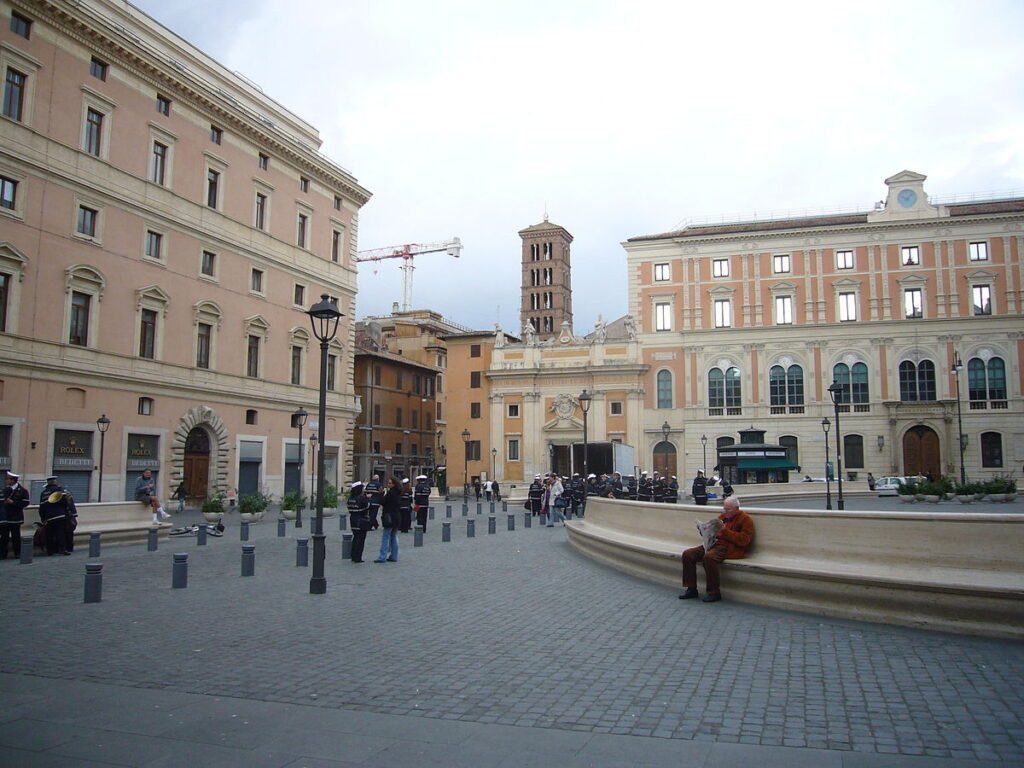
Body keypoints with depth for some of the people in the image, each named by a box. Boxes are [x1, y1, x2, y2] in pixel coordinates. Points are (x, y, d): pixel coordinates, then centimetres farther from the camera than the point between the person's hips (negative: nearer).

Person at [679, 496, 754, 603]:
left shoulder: (745, 519, -2)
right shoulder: (723, 516, 20)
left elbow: (743, 540, -14)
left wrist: (725, 531, -19)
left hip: (731, 548, -8)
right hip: (716, 543, 8)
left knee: (709, 556, -37)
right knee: (687, 554, -8)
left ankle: (714, 593, -24)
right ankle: (691, 589, -2)